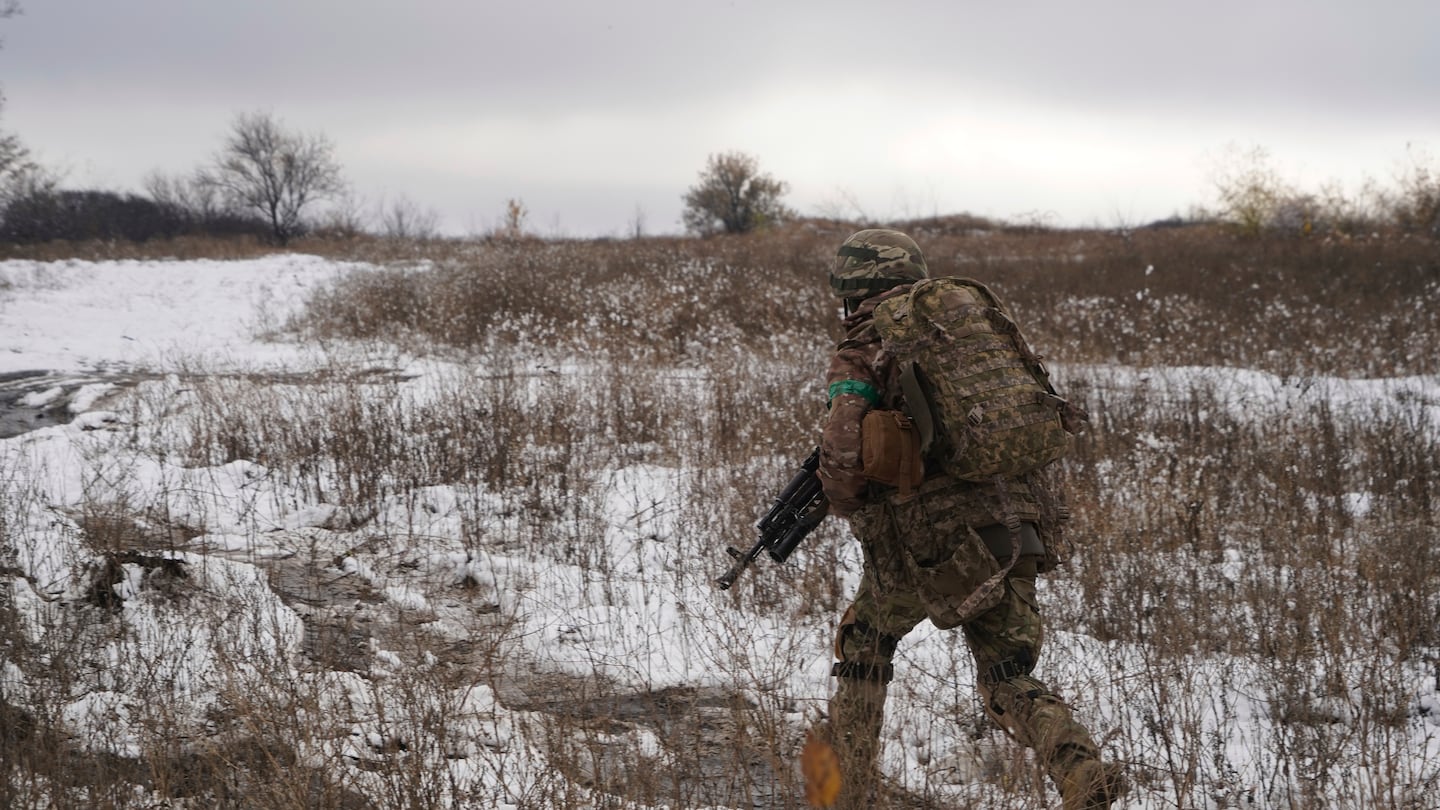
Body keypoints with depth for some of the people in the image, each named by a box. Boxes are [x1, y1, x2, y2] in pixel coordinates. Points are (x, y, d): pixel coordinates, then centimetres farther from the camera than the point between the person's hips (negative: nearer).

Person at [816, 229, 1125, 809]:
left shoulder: (861, 354, -2)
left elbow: (843, 451, -15)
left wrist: (847, 507, 5)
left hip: (928, 544, -4)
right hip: (1018, 532, 5)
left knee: (864, 643, 23)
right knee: (1008, 680, 14)